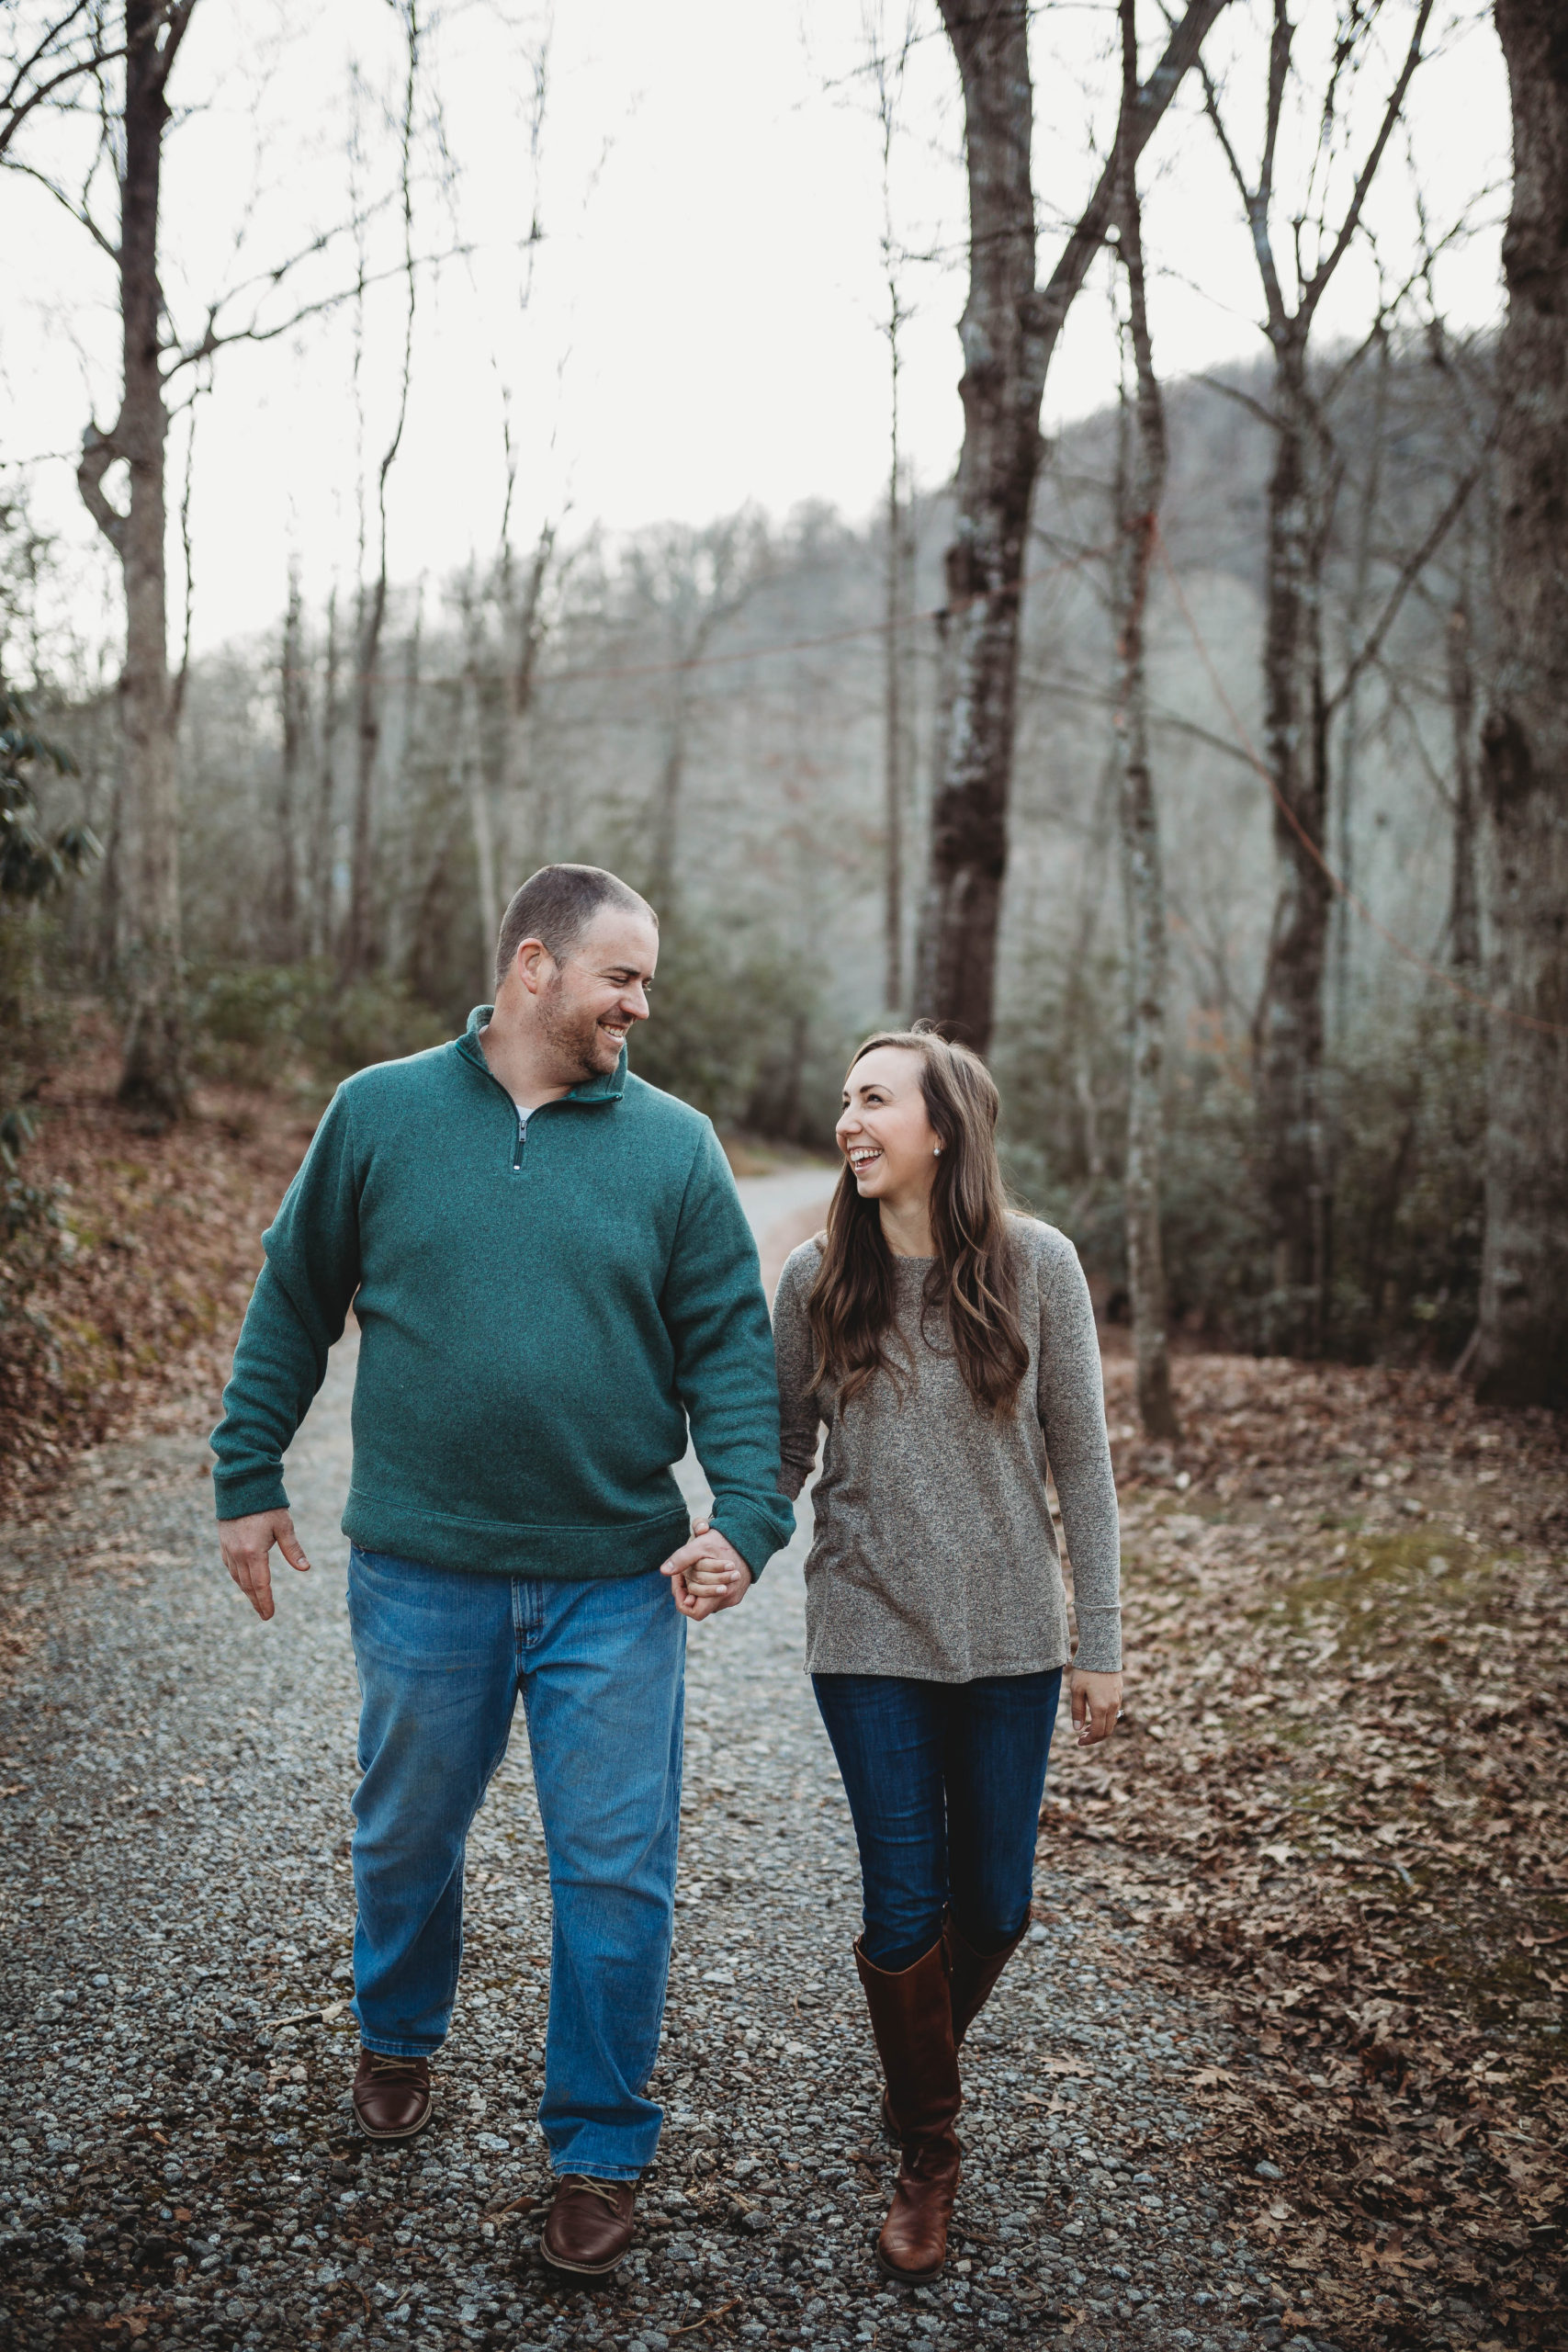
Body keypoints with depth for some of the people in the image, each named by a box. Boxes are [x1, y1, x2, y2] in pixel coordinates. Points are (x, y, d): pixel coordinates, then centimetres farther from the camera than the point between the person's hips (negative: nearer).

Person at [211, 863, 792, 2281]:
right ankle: (399, 2040, 48)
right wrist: (248, 1476, 7)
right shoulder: (380, 1114, 0)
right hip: (420, 1573, 1)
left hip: (616, 1587, 0)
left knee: (616, 1875, 3)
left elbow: (731, 1348, -1)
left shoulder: (675, 1146, 0)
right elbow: (293, 1308, 8)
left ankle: (600, 2152, 23)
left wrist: (746, 1513, -13)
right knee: (407, 1839, 19)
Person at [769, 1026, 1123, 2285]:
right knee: (904, 1905, 3)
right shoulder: (817, 1279, -4)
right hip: (872, 1634, 0)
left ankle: (931, 2045, 45)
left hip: (1010, 1636, 0)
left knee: (994, 1900, 11)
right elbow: (786, 1449, 3)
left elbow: (1080, 1459, -3)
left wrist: (1102, 1641, -2)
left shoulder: (1037, 1265, -8)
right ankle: (926, 2149, 26)